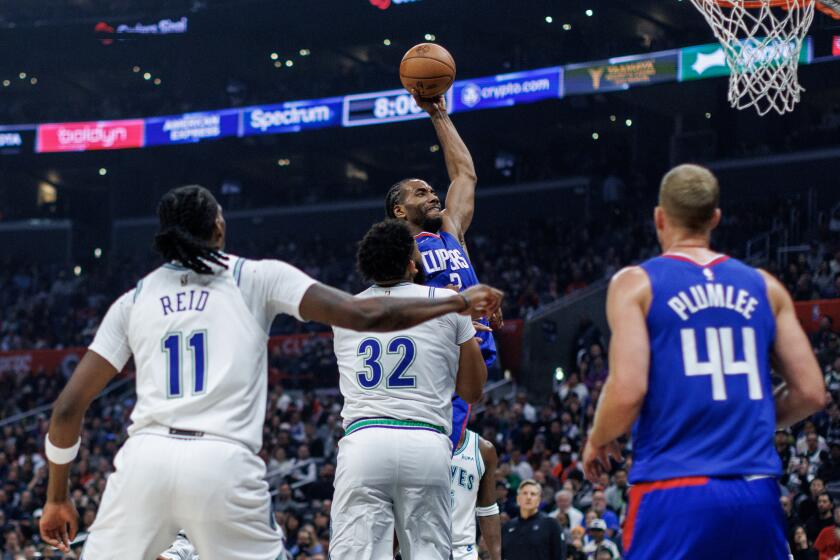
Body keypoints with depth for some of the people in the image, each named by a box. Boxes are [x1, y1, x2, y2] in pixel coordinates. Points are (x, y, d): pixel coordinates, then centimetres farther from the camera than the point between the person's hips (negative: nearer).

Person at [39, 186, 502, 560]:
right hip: (224, 463, -2)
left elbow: (67, 407, 13)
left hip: (144, 459, 2)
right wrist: (458, 302, 13)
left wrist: (57, 496, 24)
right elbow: (363, 315, 2)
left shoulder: (133, 301, 18)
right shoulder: (257, 277, 12)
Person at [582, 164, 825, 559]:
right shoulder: (765, 288, 12)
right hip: (757, 494, 4)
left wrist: (597, 441, 9)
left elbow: (628, 391, -11)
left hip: (674, 494, -4)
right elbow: (811, 393, 9)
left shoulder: (636, 284, 0)